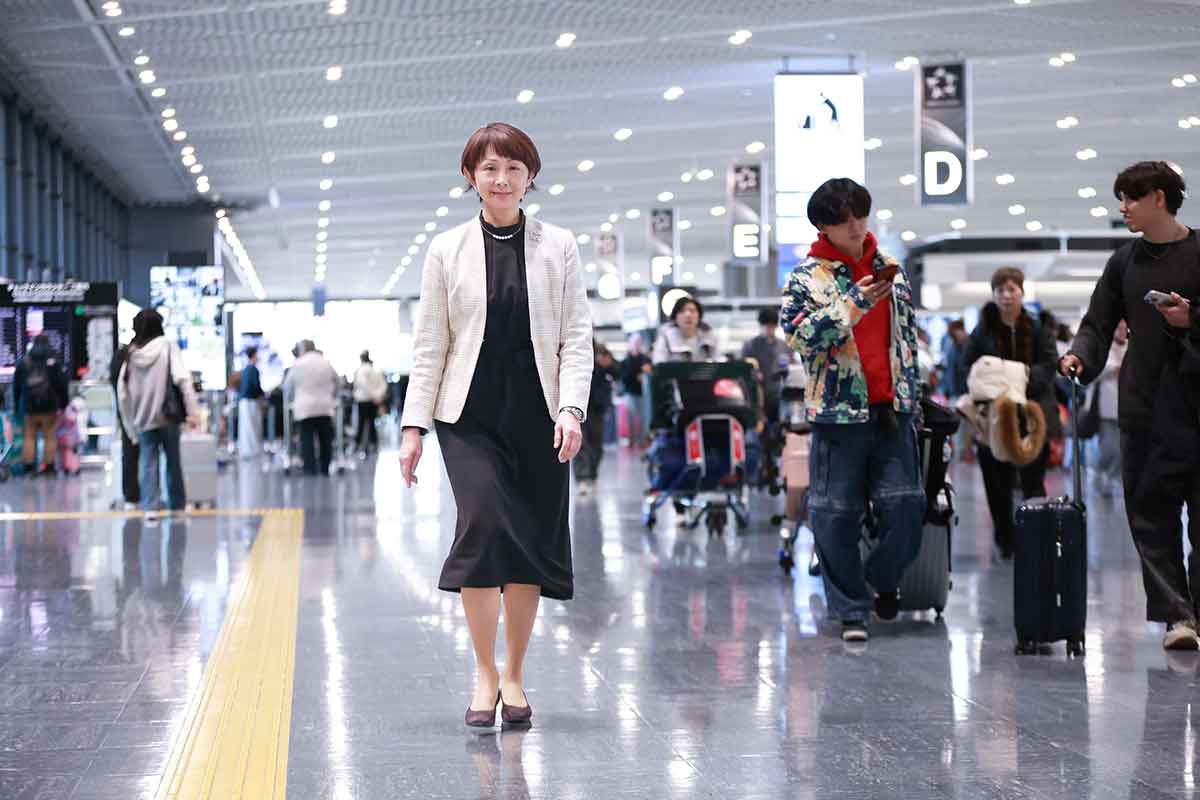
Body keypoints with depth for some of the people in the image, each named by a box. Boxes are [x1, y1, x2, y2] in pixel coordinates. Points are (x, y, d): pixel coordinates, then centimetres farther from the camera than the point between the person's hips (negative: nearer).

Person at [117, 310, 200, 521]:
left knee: (147, 462, 5)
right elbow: (182, 378, -16)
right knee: (173, 461, 11)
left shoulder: (131, 354, 4)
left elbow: (122, 392, 4)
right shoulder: (168, 347, -5)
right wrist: (192, 410, -16)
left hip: (143, 419, 2)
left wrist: (130, 424, 11)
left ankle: (150, 506, -6)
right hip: (167, 416, -2)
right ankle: (177, 505, 17)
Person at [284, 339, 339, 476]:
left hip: (304, 408, -3)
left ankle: (310, 470, -9)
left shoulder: (298, 364, -1)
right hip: (325, 408, 3)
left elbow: (287, 386, 9)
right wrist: (332, 396, 36)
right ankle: (325, 470, 14)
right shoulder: (326, 363, 8)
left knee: (307, 440, -2)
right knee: (325, 440, 10)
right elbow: (338, 381, 21)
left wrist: (293, 398, 29)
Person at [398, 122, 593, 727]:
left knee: (534, 542, 3)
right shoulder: (447, 251, 5)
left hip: (538, 418, 1)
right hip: (470, 416, -1)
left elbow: (577, 337, 3)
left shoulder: (559, 247, 6)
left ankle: (513, 676, 18)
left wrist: (572, 410, -10)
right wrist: (413, 426, -1)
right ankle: (484, 673, -6)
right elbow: (429, 346, 5)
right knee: (484, 523, -18)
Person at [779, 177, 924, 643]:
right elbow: (797, 332, -16)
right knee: (837, 515, -1)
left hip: (891, 409, 4)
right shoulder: (806, 278, -2)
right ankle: (850, 609, 10)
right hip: (839, 412, -4)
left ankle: (884, 579, 24)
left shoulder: (889, 271, 12)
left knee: (906, 505, -1)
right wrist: (856, 303, -19)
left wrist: (911, 398, 19)